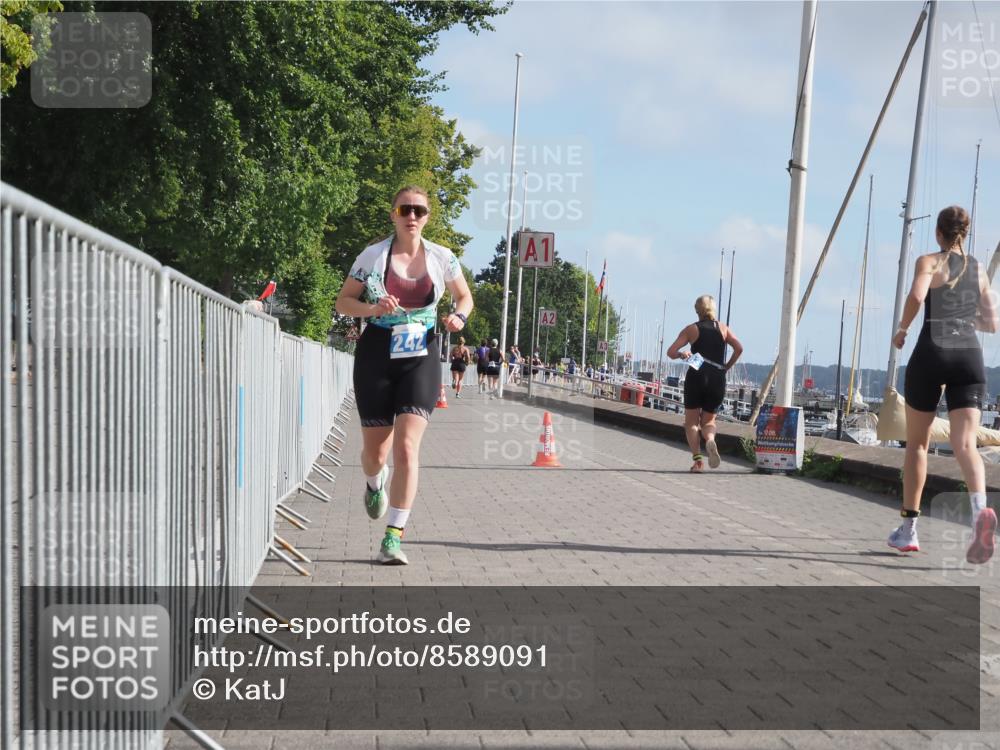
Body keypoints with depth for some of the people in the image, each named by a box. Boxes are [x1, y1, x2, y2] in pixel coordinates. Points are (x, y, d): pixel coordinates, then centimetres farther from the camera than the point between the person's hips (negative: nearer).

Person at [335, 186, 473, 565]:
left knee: (407, 447, -14)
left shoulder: (442, 258, 3)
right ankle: (374, 484, 46)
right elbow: (343, 302, 2)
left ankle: (393, 539, -8)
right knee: (375, 451, 7)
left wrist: (459, 316, -6)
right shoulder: (373, 255, -2)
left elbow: (465, 296, 17)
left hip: (420, 359, 0)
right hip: (377, 356, 0)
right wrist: (372, 308, -18)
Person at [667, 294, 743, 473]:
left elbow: (671, 352, -4)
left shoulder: (691, 329, 4)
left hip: (696, 377, -2)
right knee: (708, 421, 15)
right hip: (717, 379, 2)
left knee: (691, 422, 10)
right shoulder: (724, 328, 10)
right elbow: (739, 348, -4)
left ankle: (697, 459, -6)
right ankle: (710, 440, -19)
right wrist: (726, 367, 6)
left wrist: (682, 355, 14)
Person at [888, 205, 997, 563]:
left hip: (931, 353, -3)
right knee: (965, 444, -8)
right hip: (969, 356, 3)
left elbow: (916, 296, -20)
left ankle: (908, 529, 16)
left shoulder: (929, 261, 2)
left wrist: (902, 329, -4)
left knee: (917, 443, 11)